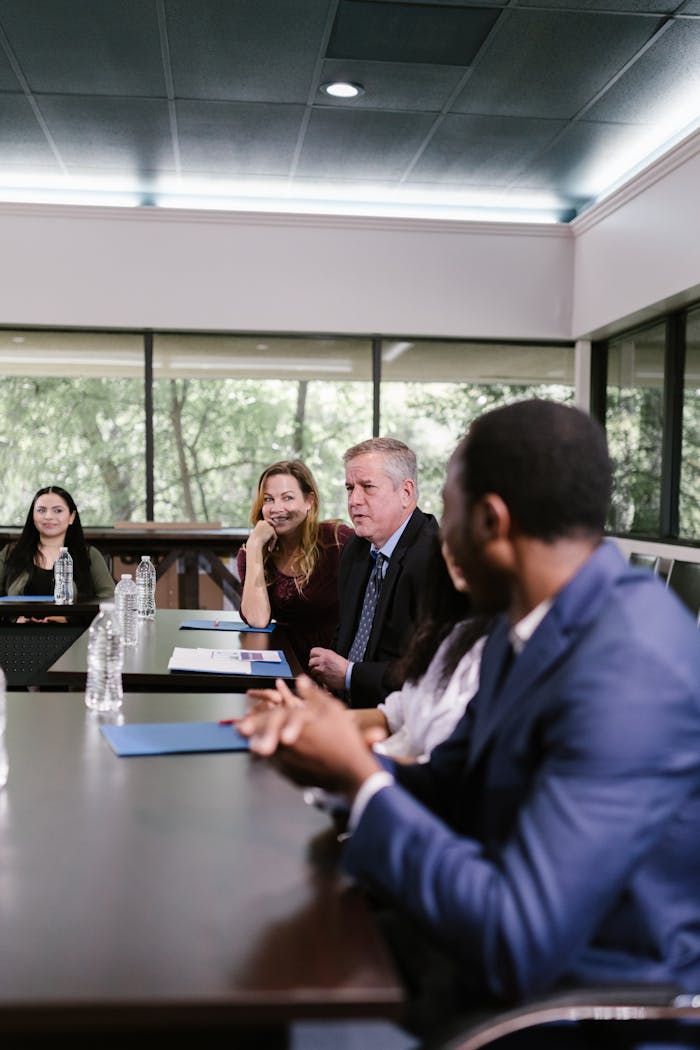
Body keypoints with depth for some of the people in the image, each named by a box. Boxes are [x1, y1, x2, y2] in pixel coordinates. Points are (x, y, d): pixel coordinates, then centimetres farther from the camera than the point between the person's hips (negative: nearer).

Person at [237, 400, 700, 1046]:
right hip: (519, 954, 7)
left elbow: (517, 946, -29)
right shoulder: (531, 621, 0)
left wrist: (359, 777, -21)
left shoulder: (632, 673, -29)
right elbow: (451, 790, 9)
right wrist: (343, 766, -11)